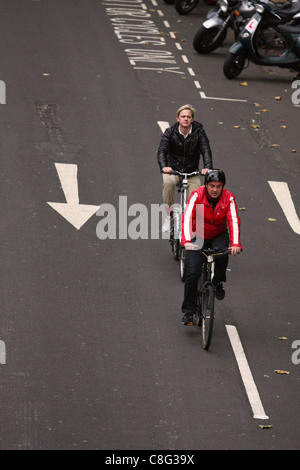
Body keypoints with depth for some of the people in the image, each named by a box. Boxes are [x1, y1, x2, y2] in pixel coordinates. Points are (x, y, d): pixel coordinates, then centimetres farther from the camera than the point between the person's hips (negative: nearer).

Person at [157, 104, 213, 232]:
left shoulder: (199, 132, -5)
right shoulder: (170, 132, -6)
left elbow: (206, 151, -16)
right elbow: (162, 150, -17)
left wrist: (207, 168, -36)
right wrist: (164, 166, -39)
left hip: (192, 172, 1)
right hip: (172, 169, -1)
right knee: (168, 183, -35)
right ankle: (168, 217, -23)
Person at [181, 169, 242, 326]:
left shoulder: (228, 198, -15)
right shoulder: (197, 196, -20)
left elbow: (234, 221, -24)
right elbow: (187, 218, -30)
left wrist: (235, 244, -39)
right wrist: (187, 241, -45)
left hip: (219, 236, 1)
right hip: (198, 237, -1)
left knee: (222, 256, -32)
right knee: (192, 272, -13)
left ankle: (218, 282, -1)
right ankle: (188, 311, -2)